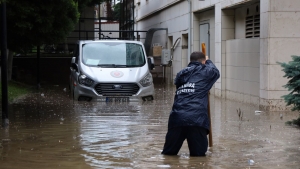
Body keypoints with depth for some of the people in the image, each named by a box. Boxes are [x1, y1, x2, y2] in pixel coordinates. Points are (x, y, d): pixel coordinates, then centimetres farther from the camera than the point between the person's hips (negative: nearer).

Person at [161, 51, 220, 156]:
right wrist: (208, 61, 50)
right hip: (196, 120, -3)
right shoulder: (205, 72, 10)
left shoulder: (181, 74, 20)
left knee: (169, 153, 12)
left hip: (176, 118, 4)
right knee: (199, 154, 2)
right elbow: (216, 72, 30)